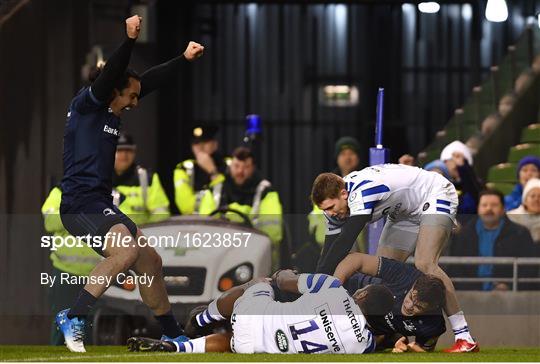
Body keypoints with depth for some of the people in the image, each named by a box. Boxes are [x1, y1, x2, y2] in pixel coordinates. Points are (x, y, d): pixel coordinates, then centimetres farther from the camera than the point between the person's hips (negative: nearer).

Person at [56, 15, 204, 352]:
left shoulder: (113, 112, 17)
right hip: (80, 203, -10)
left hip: (101, 204, 10)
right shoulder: (86, 104, -5)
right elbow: (109, 75, -23)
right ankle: (73, 317, -26)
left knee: (151, 261, 14)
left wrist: (184, 58, 28)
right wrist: (130, 41, -36)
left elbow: (150, 81, 26)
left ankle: (173, 334, 27)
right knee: (126, 249, -30)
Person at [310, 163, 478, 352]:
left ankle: (465, 338, -26)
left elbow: (344, 243, -41)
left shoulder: (360, 192, -36)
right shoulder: (335, 202, -9)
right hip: (405, 214, 10)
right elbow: (329, 250, -7)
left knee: (424, 265, -27)